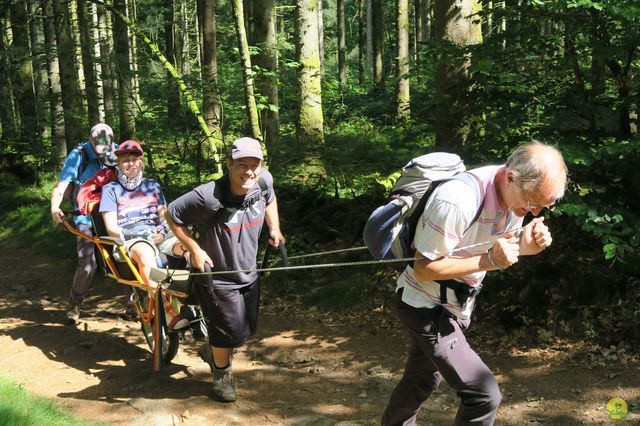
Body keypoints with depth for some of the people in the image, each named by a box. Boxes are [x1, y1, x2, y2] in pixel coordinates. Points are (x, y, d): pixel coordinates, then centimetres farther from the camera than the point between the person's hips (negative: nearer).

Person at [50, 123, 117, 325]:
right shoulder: (78, 156, -8)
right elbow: (61, 186, -12)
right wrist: (55, 207, -29)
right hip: (87, 218, -2)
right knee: (87, 264, -10)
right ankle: (74, 305, 12)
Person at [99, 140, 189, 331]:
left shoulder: (153, 186, 22)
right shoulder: (111, 189, 11)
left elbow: (165, 217, 16)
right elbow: (111, 228, 3)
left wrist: (162, 230, -9)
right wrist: (137, 233, -13)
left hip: (157, 236, 4)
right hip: (128, 240, -3)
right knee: (146, 253, -41)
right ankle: (167, 311, -43)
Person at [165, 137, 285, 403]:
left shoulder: (264, 181, -14)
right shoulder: (209, 197, -33)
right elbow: (172, 214, -19)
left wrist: (274, 228, 4)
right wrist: (195, 250, -21)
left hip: (249, 274, 7)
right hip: (217, 277, -6)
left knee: (248, 328, 19)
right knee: (232, 331, 2)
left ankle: (211, 350, 50)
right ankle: (221, 373, 35)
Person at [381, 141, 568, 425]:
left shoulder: (518, 194, -8)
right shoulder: (457, 201, -33)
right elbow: (423, 269, -24)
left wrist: (525, 246, -16)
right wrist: (489, 261, -31)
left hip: (456, 304, 8)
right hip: (427, 306, -8)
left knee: (421, 382, 25)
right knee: (484, 395, -12)